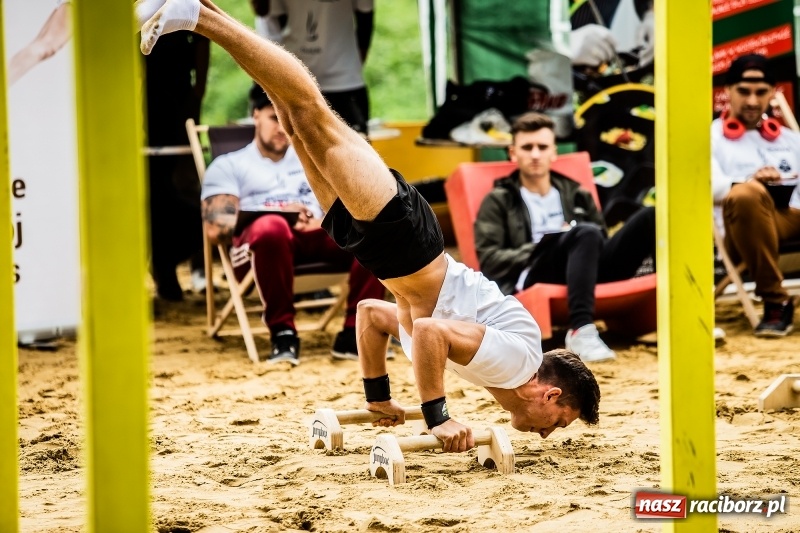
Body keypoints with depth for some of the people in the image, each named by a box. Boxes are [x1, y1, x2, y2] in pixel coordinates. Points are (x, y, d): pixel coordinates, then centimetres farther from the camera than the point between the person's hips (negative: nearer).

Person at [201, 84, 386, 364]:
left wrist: (324, 220, -8)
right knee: (271, 227, -42)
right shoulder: (229, 166, 18)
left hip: (318, 237, 4)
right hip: (258, 244, -3)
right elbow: (216, 228, 1)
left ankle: (354, 333, -28)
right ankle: (282, 333, -28)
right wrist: (279, 214, -11)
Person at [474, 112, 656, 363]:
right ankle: (581, 330, -51)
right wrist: (541, 247, -7)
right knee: (586, 233, -37)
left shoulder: (575, 195, 31)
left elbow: (603, 240, 26)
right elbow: (489, 260, 5)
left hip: (591, 270, 4)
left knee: (650, 217, -17)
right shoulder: (498, 202, 19)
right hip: (533, 275, -4)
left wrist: (579, 238, 2)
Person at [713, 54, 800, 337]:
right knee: (745, 194, -38)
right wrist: (750, 182, -23)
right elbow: (708, 187, -6)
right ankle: (775, 302, -27)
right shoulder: (711, 137, 13)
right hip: (747, 229, -3)